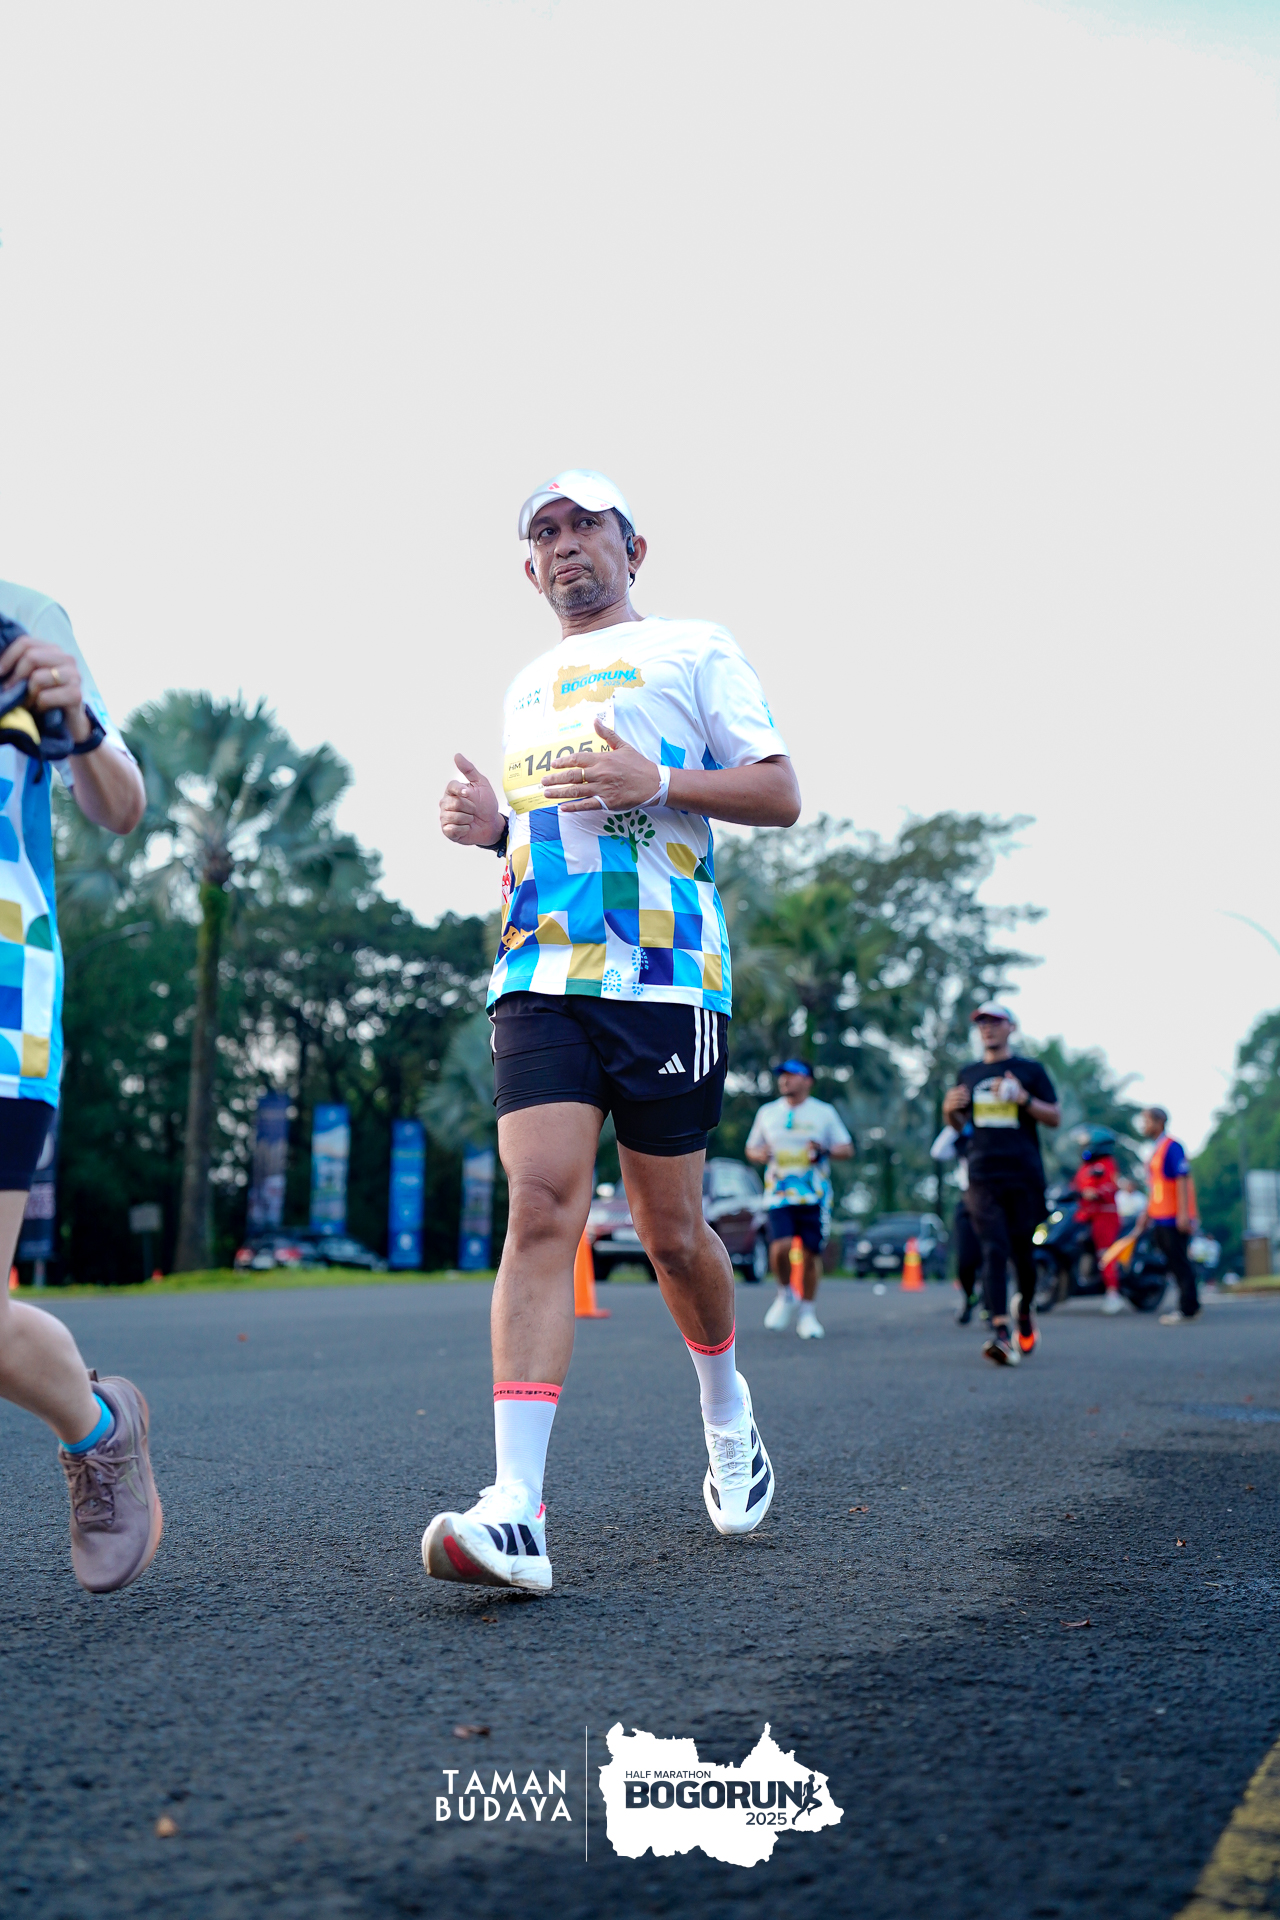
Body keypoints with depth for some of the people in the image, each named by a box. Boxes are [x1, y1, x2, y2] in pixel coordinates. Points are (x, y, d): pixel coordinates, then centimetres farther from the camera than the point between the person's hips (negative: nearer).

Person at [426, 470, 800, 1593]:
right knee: (542, 1207, -14)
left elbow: (780, 794, 2)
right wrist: (489, 825, 10)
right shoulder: (527, 687, 24)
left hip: (666, 975, -3)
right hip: (539, 977, 4)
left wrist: (656, 781, -14)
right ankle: (516, 1514, -20)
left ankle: (726, 1408, 35)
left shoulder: (694, 650, 8)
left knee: (669, 1231, 4)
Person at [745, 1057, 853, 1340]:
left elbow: (847, 1150, 8)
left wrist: (825, 1151, -12)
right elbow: (751, 1148, 21)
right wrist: (759, 1155, -2)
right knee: (780, 1248, -18)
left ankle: (807, 1313, 15)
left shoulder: (824, 1113, 7)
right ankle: (785, 1294, 10)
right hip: (778, 1194, 0)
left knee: (811, 1253, -1)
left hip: (815, 1196, 0)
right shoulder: (767, 1112, 13)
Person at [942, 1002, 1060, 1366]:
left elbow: (1055, 1117, 4)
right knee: (994, 1251, -11)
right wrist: (949, 1110, 0)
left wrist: (1023, 1098, -13)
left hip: (1024, 1175, -1)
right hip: (982, 1176, 1)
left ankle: (1025, 1311, 34)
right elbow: (956, 1124, 23)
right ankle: (1001, 1334, -20)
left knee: (1022, 1251, 5)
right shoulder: (968, 1074, 16)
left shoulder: (1030, 1070, 7)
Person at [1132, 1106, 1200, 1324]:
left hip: (1175, 1219, -10)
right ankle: (1191, 1306, 17)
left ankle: (1187, 1308, -5)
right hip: (1161, 1218, 10)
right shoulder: (1156, 1149, 19)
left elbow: (1182, 1179, -18)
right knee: (1174, 1263, 11)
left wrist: (1183, 1213, -23)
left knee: (1180, 1263, -7)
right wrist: (1147, 1213, 25)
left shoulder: (1172, 1146, -11)